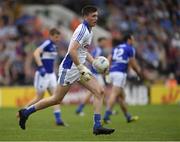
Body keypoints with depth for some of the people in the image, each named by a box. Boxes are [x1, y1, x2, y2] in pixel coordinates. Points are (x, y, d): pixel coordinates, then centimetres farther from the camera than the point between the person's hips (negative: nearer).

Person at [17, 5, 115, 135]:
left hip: (79, 68, 9)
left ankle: (97, 126, -6)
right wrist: (82, 69, -25)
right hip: (69, 68, -9)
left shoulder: (89, 31, 13)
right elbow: (72, 51, -27)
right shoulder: (82, 30, -17)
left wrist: (94, 62, 12)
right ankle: (26, 112, 15)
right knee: (57, 99, -1)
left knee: (100, 92, -4)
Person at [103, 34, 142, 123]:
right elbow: (133, 64, 2)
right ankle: (106, 115, -27)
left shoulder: (116, 48, 23)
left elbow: (108, 60, 13)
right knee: (114, 95, -15)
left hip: (112, 72, 8)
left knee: (121, 96, 15)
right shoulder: (130, 49, 3)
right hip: (120, 73, -8)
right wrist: (139, 73, 16)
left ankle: (128, 117, 24)